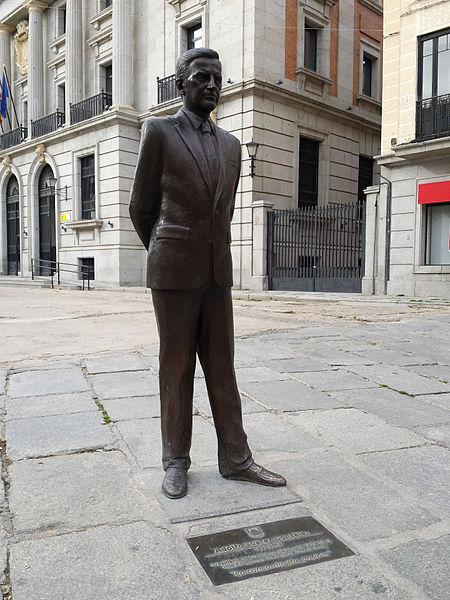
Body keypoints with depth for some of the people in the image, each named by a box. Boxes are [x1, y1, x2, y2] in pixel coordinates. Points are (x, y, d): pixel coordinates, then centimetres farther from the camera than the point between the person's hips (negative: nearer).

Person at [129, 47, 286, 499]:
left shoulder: (230, 145, 14)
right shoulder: (158, 131, 0)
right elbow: (141, 207, 5)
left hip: (217, 273, 4)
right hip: (173, 274, -4)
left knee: (222, 369, 6)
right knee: (175, 369, 3)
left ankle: (235, 459, 15)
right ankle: (176, 462, 16)